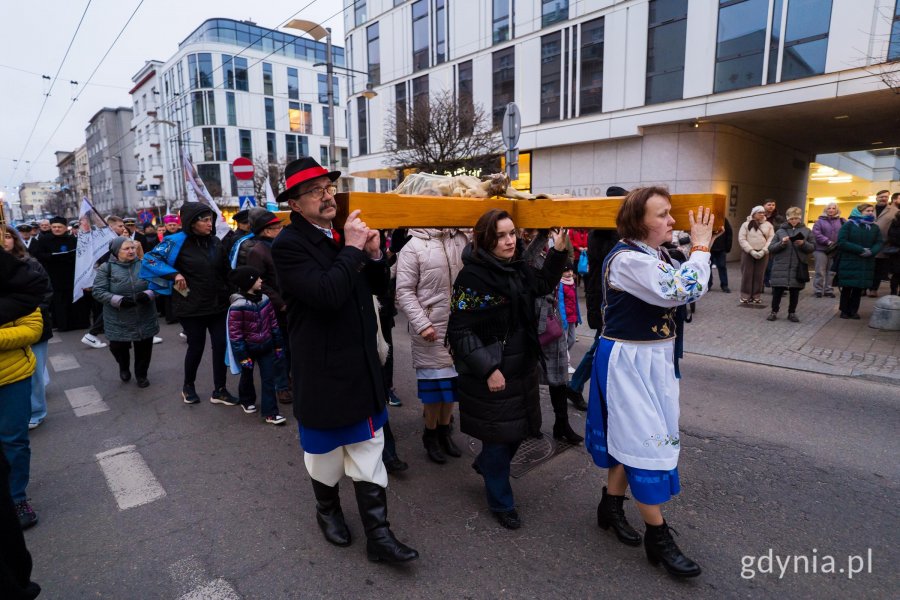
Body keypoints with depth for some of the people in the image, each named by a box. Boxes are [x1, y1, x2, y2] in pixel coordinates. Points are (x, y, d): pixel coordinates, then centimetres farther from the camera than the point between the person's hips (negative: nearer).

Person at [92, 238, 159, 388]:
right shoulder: (106, 268, -6)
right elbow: (98, 291, -9)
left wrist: (148, 294, -19)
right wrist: (119, 300, -24)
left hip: (144, 318, 2)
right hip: (119, 321, -2)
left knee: (143, 349, 9)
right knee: (118, 347, 6)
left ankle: (141, 374, 33)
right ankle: (124, 367, 40)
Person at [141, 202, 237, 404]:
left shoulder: (215, 241, 6)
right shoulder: (177, 242, -10)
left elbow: (225, 270, 16)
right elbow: (150, 260, -10)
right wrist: (174, 274, -21)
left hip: (218, 305, 4)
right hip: (192, 308, -4)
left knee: (221, 345, 1)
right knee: (196, 346, 8)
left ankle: (219, 390, 14)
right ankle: (188, 387, 33)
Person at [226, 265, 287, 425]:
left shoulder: (264, 299, -4)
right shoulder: (238, 306, -21)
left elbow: (273, 324, 5)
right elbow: (235, 334, -18)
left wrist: (279, 345, 8)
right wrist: (242, 356, -17)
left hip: (266, 347, 4)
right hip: (248, 349, -4)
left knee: (269, 379, 1)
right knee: (247, 377, 19)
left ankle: (270, 413, 6)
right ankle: (247, 401, 45)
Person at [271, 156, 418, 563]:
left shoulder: (345, 232, 5)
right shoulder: (288, 245, -17)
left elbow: (377, 287, 11)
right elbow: (327, 294, -31)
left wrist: (373, 255, -7)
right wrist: (351, 249, -21)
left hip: (363, 364, 6)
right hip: (323, 371, -6)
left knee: (369, 452, 11)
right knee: (326, 450, 17)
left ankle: (378, 535, 23)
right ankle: (328, 510, 45)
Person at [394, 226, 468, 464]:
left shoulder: (462, 240, 4)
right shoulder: (413, 248, -10)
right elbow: (404, 291, -11)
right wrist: (421, 324, -17)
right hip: (430, 329, -5)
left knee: (453, 382, 14)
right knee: (433, 383, 6)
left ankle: (444, 430, 33)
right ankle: (430, 434, 27)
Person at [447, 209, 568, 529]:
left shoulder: (519, 269, 3)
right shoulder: (472, 276, -19)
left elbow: (544, 283, 23)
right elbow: (460, 331, -19)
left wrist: (558, 252, 10)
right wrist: (488, 370, -20)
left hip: (522, 367, 8)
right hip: (490, 372, -7)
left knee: (520, 428, 19)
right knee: (500, 435, 6)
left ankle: (485, 464, 48)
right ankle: (501, 502, 30)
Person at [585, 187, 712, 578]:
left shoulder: (656, 255, 7)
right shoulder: (627, 259, -22)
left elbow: (688, 292, 9)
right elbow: (681, 292, -26)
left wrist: (698, 248, -1)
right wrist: (700, 246, -15)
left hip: (654, 358, 9)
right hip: (630, 362, -9)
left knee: (630, 435, 17)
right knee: (647, 439, -3)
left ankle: (611, 506, 34)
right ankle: (658, 538, 12)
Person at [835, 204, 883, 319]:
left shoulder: (875, 227, 12)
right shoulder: (848, 225, -2)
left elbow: (879, 243, 6)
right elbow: (842, 242, -12)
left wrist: (871, 252, -16)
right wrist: (860, 250, -18)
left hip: (866, 264, 4)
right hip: (849, 263, -4)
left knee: (859, 288, 6)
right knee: (847, 288, 1)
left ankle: (853, 310, 16)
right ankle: (844, 310, 12)